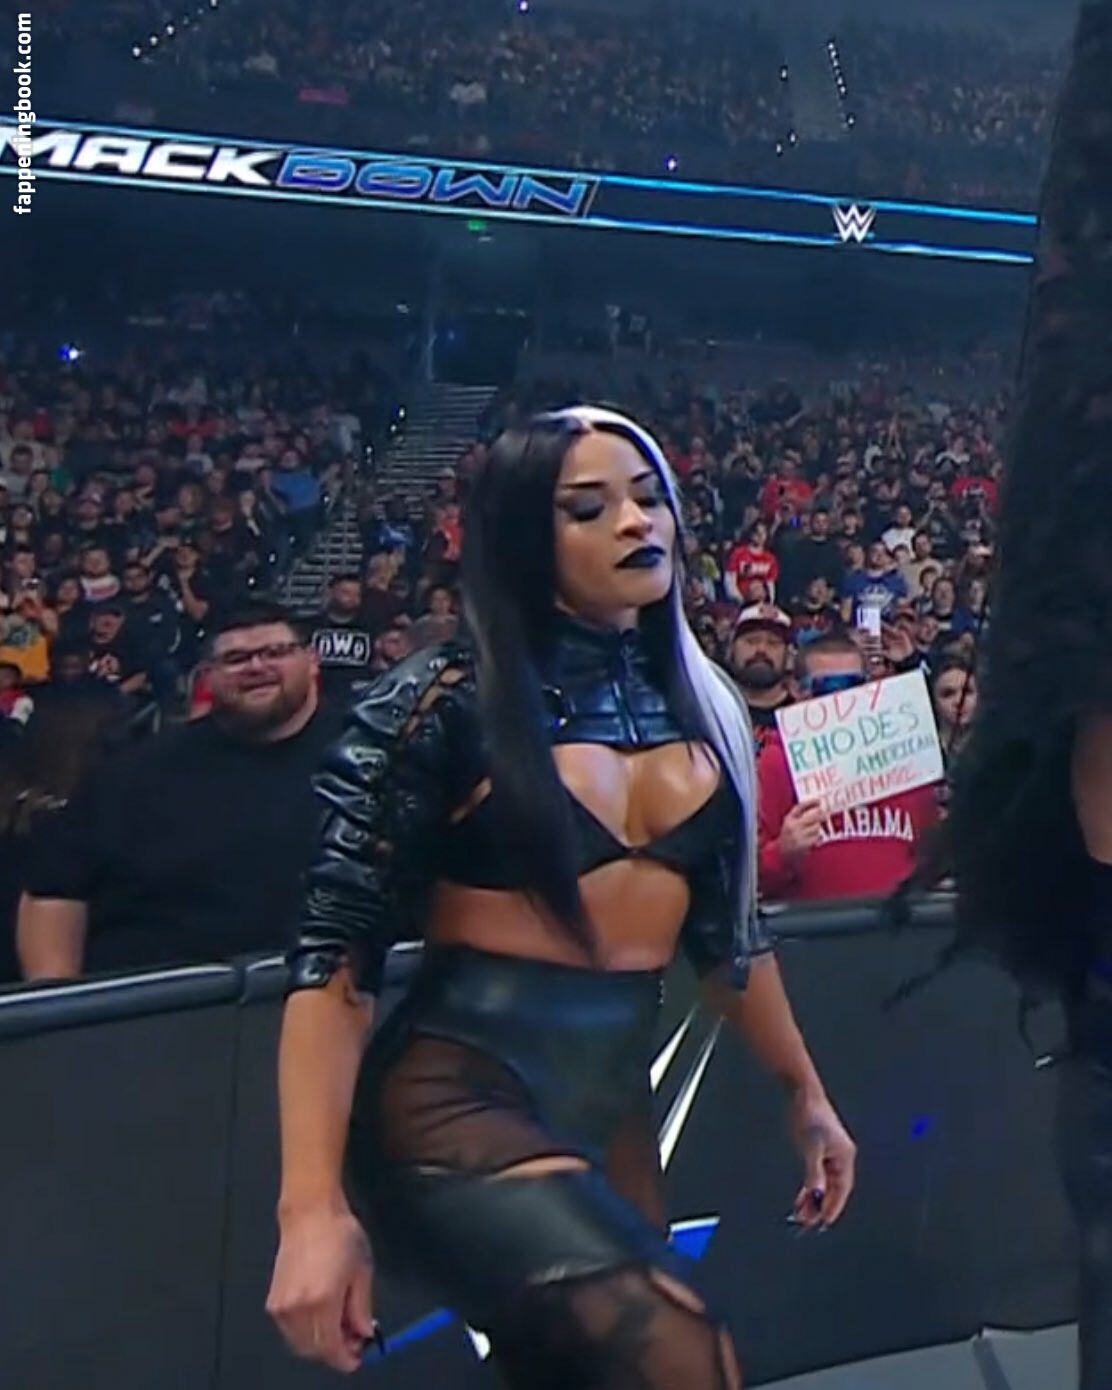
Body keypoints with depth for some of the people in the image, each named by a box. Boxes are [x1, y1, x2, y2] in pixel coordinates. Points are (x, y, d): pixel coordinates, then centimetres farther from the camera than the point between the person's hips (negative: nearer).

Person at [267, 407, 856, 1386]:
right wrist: (313, 1208, -19)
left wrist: (805, 1091, 25)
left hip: (619, 1103, 7)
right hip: (462, 1095, -7)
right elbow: (336, 954, -12)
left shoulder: (699, 702, 9)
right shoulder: (448, 700, -9)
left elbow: (726, 928, 20)